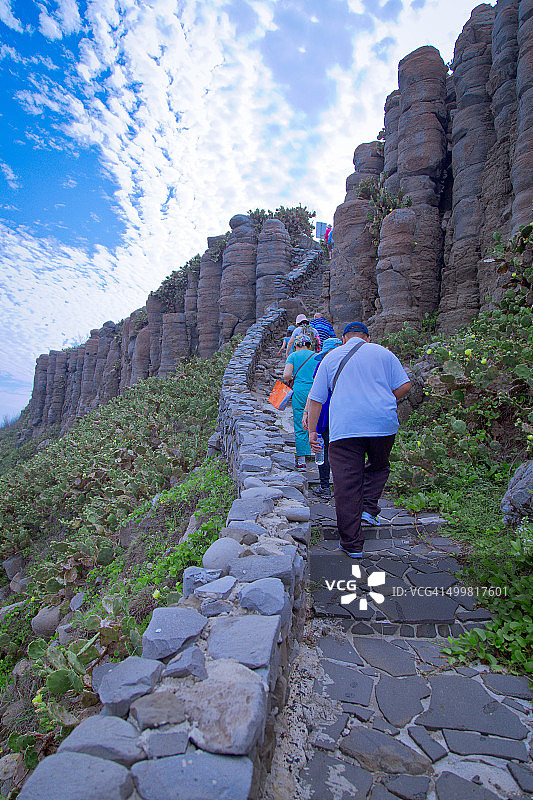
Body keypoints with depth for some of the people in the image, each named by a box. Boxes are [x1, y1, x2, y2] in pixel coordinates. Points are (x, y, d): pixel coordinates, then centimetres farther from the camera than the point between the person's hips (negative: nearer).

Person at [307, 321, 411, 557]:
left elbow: (315, 399, 11)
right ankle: (369, 507, 12)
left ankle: (351, 543, 4)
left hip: (344, 427, -1)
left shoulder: (331, 358, 16)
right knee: (378, 467, 27)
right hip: (383, 423, 1)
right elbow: (404, 386, 7)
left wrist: (312, 431, 14)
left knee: (346, 484, 1)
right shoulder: (383, 353, 15)